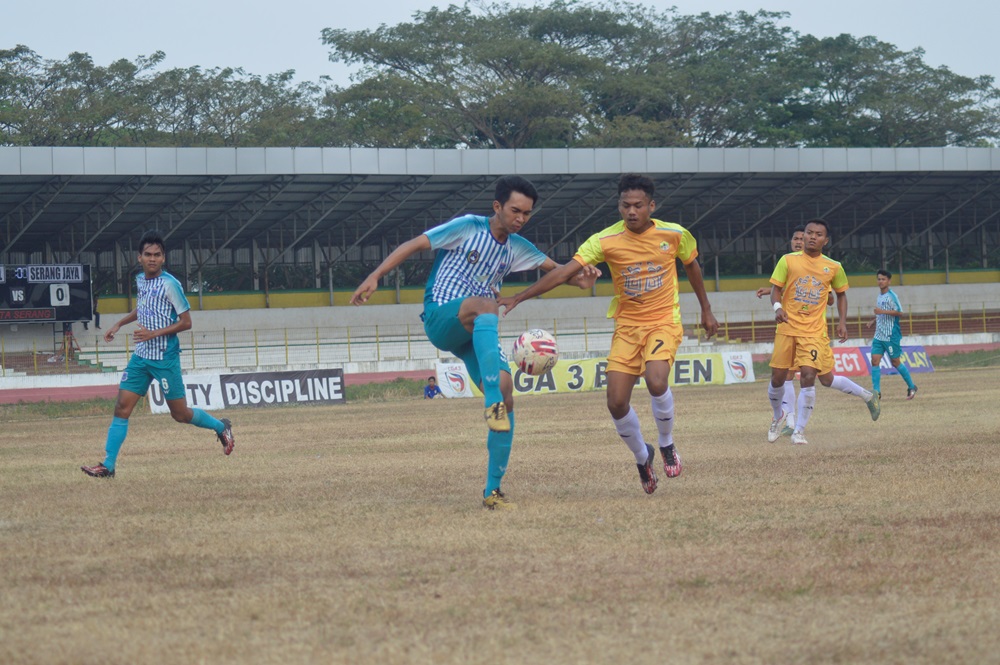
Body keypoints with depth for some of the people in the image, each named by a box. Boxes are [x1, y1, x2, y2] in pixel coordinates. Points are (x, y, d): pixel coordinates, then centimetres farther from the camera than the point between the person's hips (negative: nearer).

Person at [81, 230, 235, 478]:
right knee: (122, 408, -3)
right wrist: (119, 324, 22)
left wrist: (154, 333, -20)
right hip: (141, 356, 6)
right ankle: (108, 465, -3)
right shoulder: (140, 280, 8)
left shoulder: (169, 284, -14)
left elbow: (186, 322, -13)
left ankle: (220, 427, 29)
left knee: (180, 414, 2)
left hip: (165, 358, -6)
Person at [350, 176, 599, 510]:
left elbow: (553, 267, 18)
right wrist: (375, 276, -15)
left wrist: (577, 278, -6)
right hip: (440, 317, -6)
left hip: (476, 332, 6)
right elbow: (414, 244, -6)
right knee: (485, 304, -39)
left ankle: (493, 491, -2)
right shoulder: (468, 228, -6)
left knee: (506, 397, -10)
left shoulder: (516, 247, 12)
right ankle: (491, 402, -48)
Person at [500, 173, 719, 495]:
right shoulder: (606, 240, -12)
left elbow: (691, 265, 13)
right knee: (617, 403, -7)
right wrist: (518, 297, -25)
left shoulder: (675, 235, -8)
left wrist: (706, 310, 22)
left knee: (656, 381, -29)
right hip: (626, 326, 2)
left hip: (664, 322, -2)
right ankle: (642, 458, 23)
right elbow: (564, 271, -17)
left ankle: (666, 444, 0)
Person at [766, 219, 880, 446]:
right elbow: (776, 289, -1)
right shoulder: (788, 261, 0)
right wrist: (777, 307, -22)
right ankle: (778, 417, 34)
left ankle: (799, 430, 0)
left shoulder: (833, 267, 4)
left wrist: (842, 322, 5)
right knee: (777, 377, 3)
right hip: (787, 328, 1)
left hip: (814, 331, -1)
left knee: (808, 375, -15)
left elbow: (841, 294, 17)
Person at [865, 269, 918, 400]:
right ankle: (876, 391, -6)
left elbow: (899, 312, -19)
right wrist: (874, 320, 13)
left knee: (895, 362, 2)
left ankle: (911, 387, 19)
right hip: (879, 335, 8)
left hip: (891, 335, -8)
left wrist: (882, 311, -25)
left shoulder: (891, 296, -11)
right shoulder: (880, 296, 14)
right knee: (875, 360, -5)